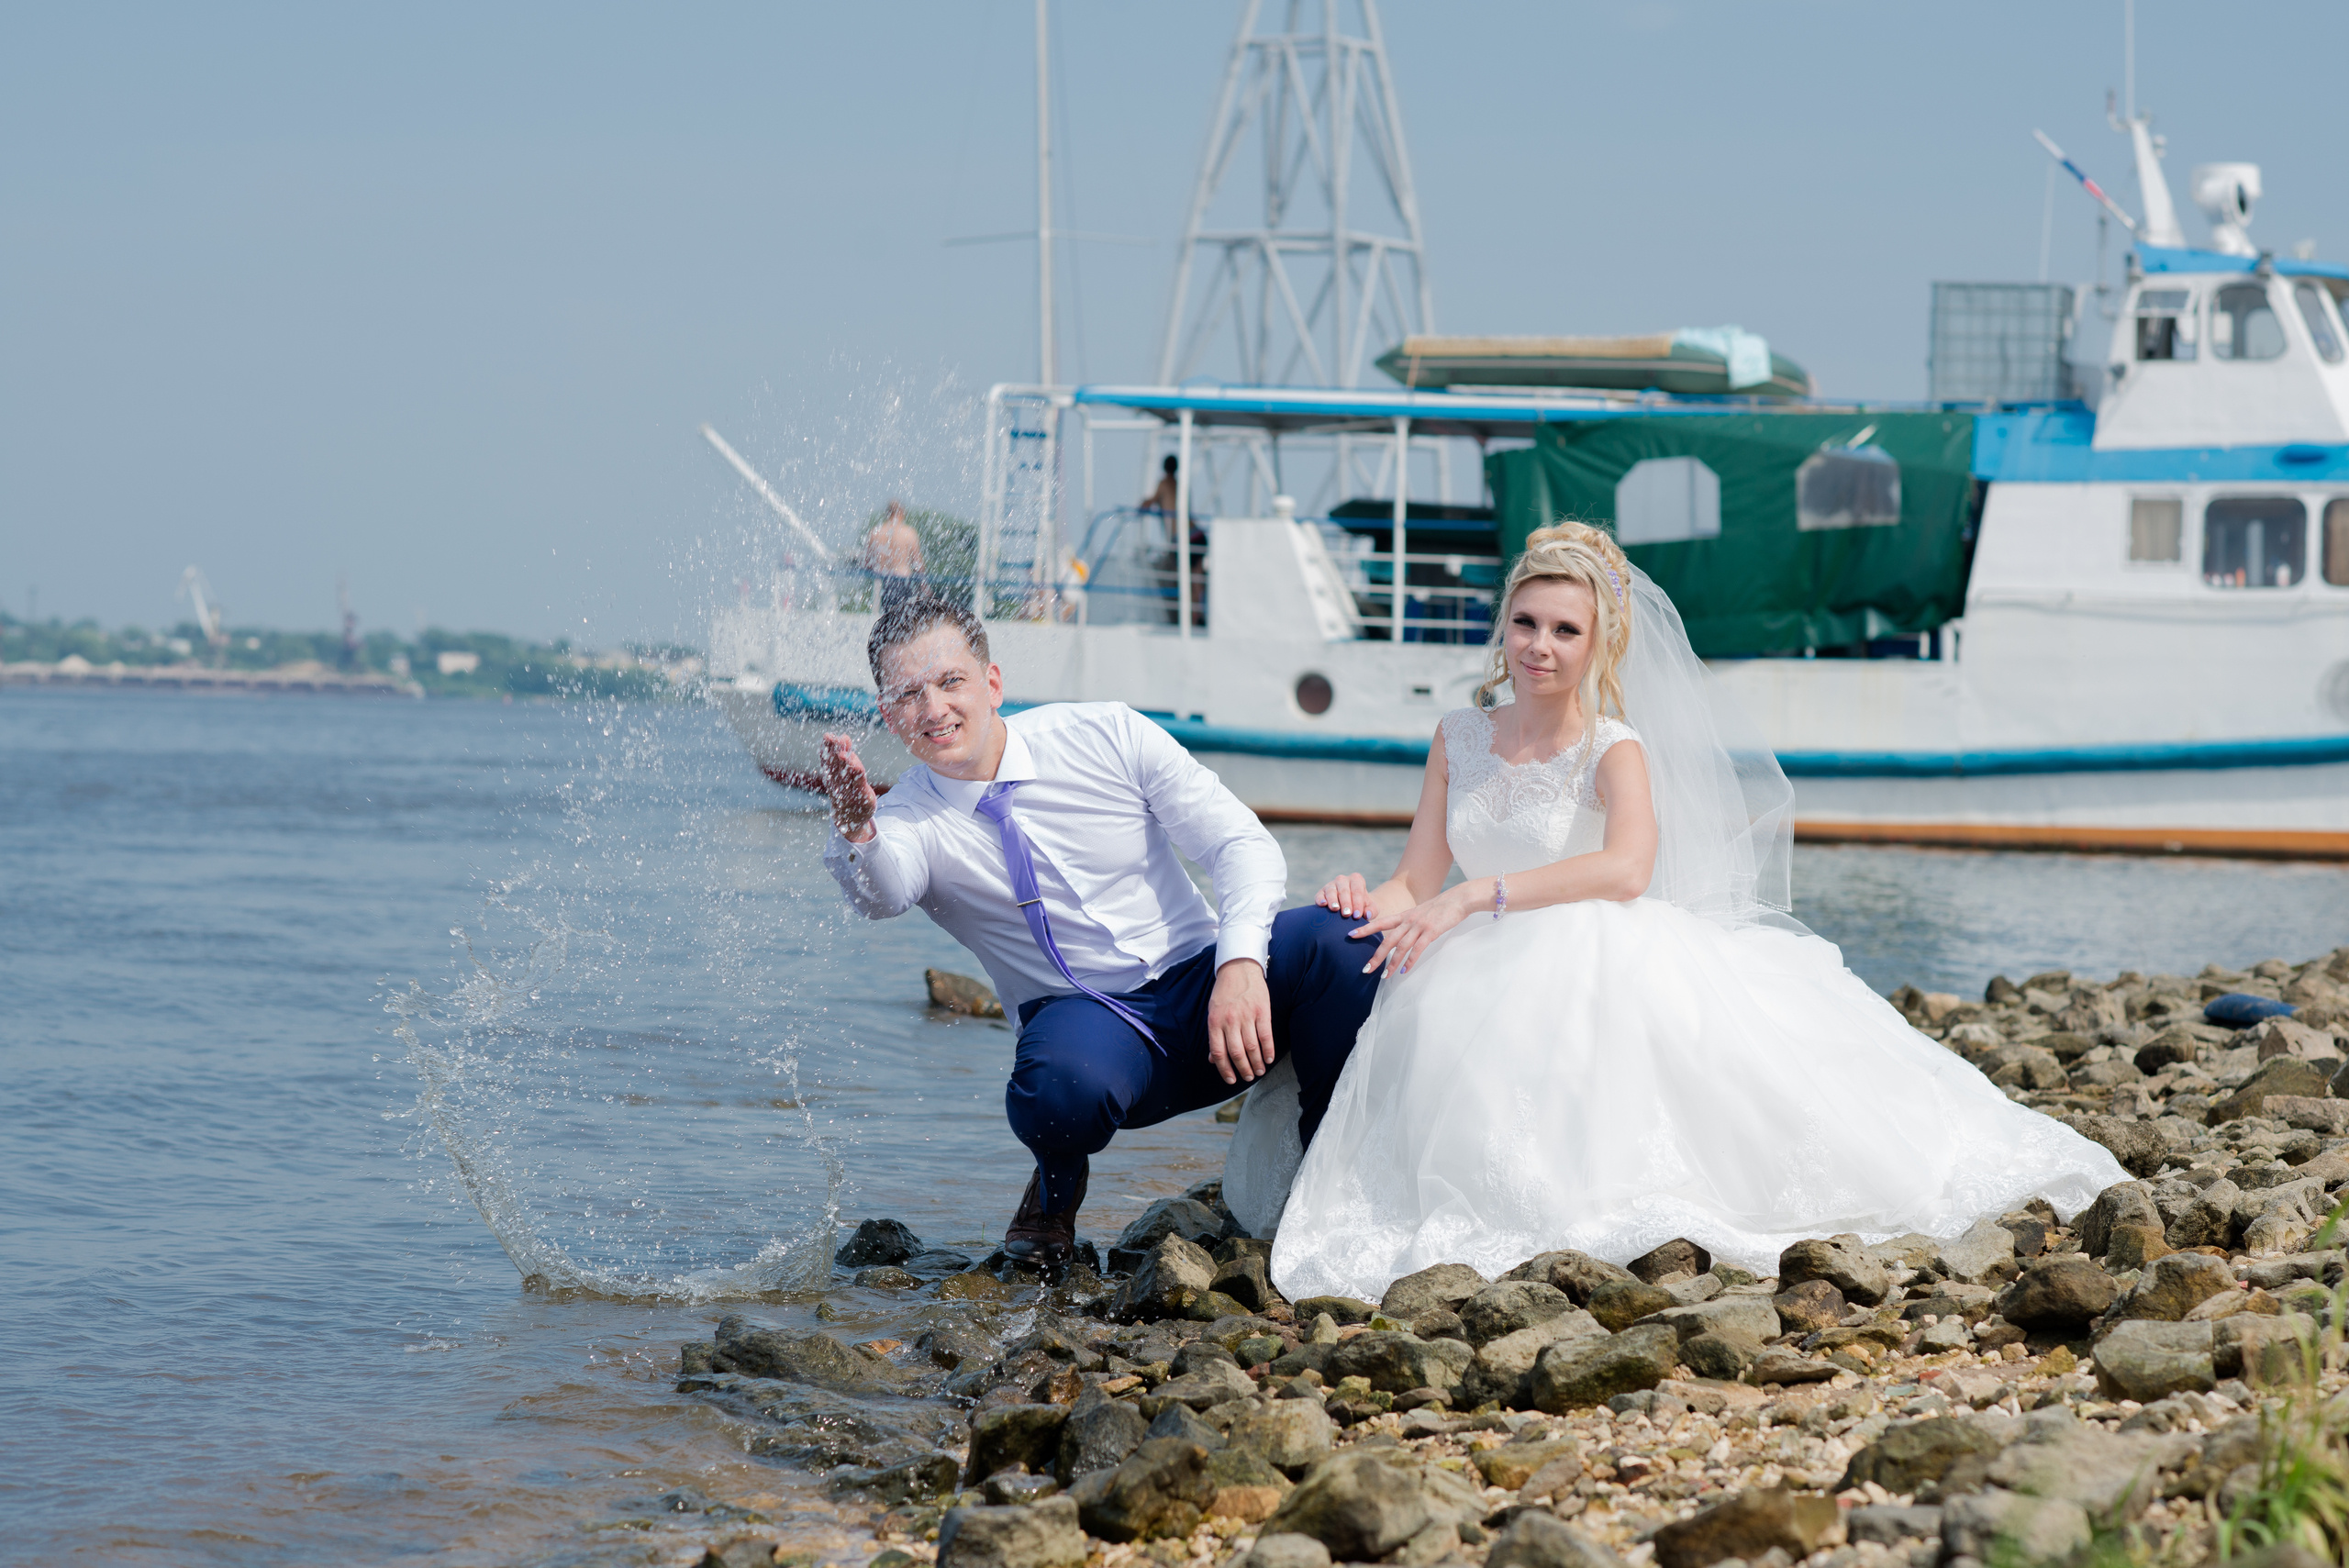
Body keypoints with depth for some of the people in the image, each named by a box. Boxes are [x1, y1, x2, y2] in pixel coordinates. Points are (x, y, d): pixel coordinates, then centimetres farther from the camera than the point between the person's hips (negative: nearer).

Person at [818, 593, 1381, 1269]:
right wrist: (855, 829, -53)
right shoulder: (909, 819, -5)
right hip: (1081, 1017, -1)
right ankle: (1057, 1188, 0)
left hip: (1202, 985, 1)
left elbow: (1244, 845, -8)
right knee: (1059, 1089, -39)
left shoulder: (1110, 737, -4)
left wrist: (1242, 964, -26)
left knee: (1342, 941, -28)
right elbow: (881, 894, -29)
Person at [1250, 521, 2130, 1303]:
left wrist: (1478, 897, -30)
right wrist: (1369, 904, -15)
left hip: (1603, 964, -4)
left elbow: (1626, 869, -24)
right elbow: (1417, 884, 10)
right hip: (1486, 985, 4)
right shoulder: (1460, 741, 12)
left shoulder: (1614, 750, -3)